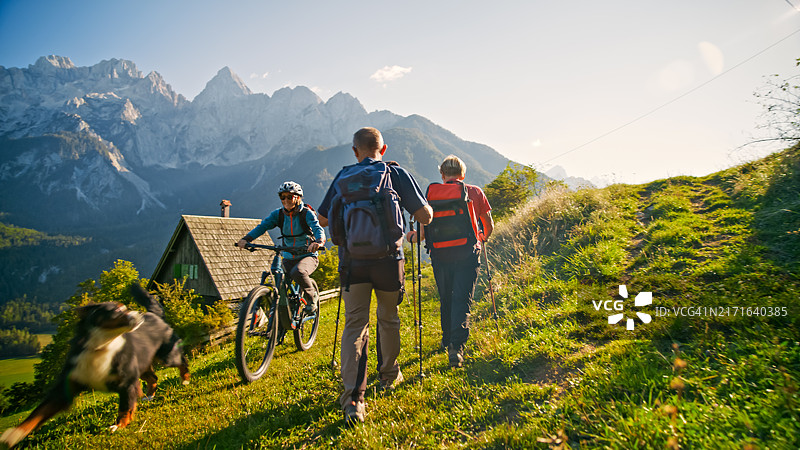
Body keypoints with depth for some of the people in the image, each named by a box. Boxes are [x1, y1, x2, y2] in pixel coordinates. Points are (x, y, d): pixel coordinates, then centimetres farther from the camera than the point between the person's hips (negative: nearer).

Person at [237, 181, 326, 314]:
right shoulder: (278, 214, 1)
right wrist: (246, 239, -30)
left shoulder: (306, 213, -11)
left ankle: (312, 296, -7)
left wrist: (318, 242, -49)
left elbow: (318, 229, -26)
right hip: (288, 258, 4)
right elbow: (262, 226, -11)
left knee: (297, 272, -35)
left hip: (308, 256, -4)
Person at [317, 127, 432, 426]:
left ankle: (353, 397, -7)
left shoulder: (343, 176, 7)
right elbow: (425, 216, -2)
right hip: (387, 259, 0)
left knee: (354, 325, 3)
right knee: (388, 319, 20)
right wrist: (427, 210, 21)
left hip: (352, 259, 1)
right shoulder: (398, 174, 2)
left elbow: (323, 219, 14)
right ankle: (389, 375, 38)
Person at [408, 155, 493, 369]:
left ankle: (448, 341, 30)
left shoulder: (433, 193, 2)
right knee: (462, 299, 0)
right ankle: (457, 345, -14)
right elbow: (489, 226, 12)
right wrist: (483, 238, 34)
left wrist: (413, 237, 16)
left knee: (446, 300, 16)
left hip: (440, 253, 1)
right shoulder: (475, 192, 6)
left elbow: (426, 226, -5)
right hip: (467, 253, -1)